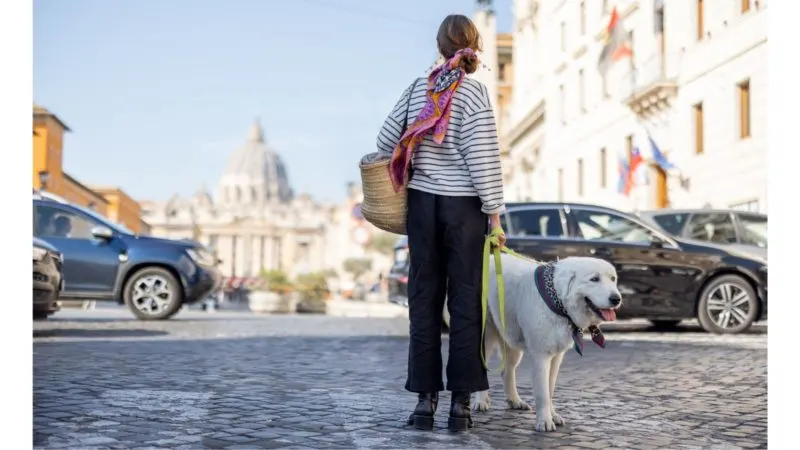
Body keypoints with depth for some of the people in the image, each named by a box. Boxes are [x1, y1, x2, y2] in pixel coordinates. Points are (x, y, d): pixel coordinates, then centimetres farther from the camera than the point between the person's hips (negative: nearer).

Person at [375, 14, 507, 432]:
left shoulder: (418, 88, 5)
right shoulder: (474, 93, -7)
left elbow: (386, 140, 9)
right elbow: (483, 159, -11)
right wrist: (495, 213, -6)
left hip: (422, 202, 3)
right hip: (463, 206, -3)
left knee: (424, 301, 7)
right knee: (464, 304, 2)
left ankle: (425, 399, 8)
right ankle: (460, 402, 4)